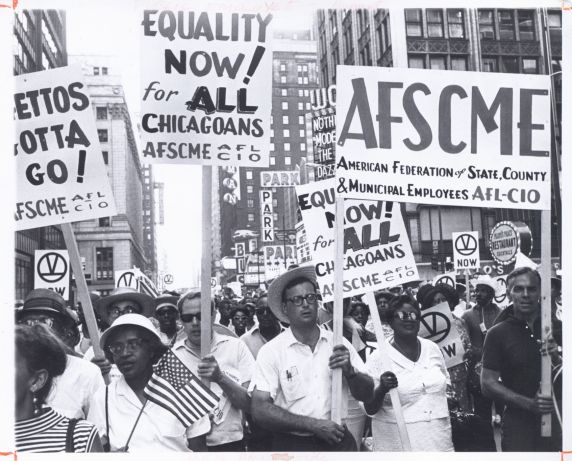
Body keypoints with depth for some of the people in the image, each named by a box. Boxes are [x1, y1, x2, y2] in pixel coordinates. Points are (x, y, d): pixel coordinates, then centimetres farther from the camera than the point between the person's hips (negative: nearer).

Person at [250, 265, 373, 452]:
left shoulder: (338, 344, 2)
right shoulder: (270, 351, -8)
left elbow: (366, 394, 4)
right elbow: (260, 410, -13)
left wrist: (349, 371, -15)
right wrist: (314, 425, -18)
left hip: (339, 441, 3)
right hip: (292, 444, -2)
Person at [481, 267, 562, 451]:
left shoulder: (555, 328, 6)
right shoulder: (498, 334, 0)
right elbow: (488, 384, -5)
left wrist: (556, 359, -16)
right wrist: (529, 403, -16)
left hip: (556, 420, 2)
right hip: (518, 421, -2)